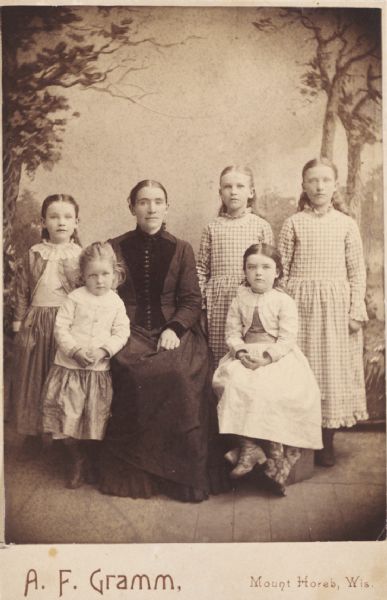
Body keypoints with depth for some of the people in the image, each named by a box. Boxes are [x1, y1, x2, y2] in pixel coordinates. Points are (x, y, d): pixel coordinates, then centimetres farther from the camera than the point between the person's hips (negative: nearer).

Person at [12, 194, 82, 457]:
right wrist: (19, 320, 4)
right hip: (37, 323, 2)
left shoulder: (81, 256, 0)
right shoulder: (34, 254, 3)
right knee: (32, 378, 9)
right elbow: (22, 291, 7)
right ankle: (33, 434, 24)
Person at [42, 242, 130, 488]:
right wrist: (75, 350, -18)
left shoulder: (116, 303, 2)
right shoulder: (75, 298, -2)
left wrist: (104, 350, -18)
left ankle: (93, 462, 30)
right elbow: (61, 327, -5)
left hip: (100, 369, 1)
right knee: (68, 415, 2)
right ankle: (78, 461, 23)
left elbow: (121, 332, -2)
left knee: (96, 419, 8)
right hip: (70, 366, -1)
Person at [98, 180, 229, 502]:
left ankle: (185, 473, -15)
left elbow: (192, 300, 6)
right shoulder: (116, 247, 10)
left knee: (181, 373, -30)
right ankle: (135, 475, -15)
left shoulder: (181, 249, 11)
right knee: (135, 374, -31)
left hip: (174, 330, 0)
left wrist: (174, 329, -12)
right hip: (131, 331, 0)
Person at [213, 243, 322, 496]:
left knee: (270, 390, -31)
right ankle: (249, 447, -23)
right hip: (245, 358, 3)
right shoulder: (239, 300, 12)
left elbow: (287, 339, -7)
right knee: (232, 381, -27)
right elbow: (232, 333, 6)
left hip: (278, 357, -3)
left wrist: (266, 357, -21)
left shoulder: (284, 301, 0)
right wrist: (241, 352, -14)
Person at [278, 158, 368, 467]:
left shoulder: (346, 224, 5)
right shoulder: (293, 223, 3)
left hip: (336, 305, 1)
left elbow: (357, 271, 4)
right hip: (300, 304, -1)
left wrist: (357, 308, -3)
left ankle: (327, 440, 16)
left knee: (334, 369, 4)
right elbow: (281, 269, 3)